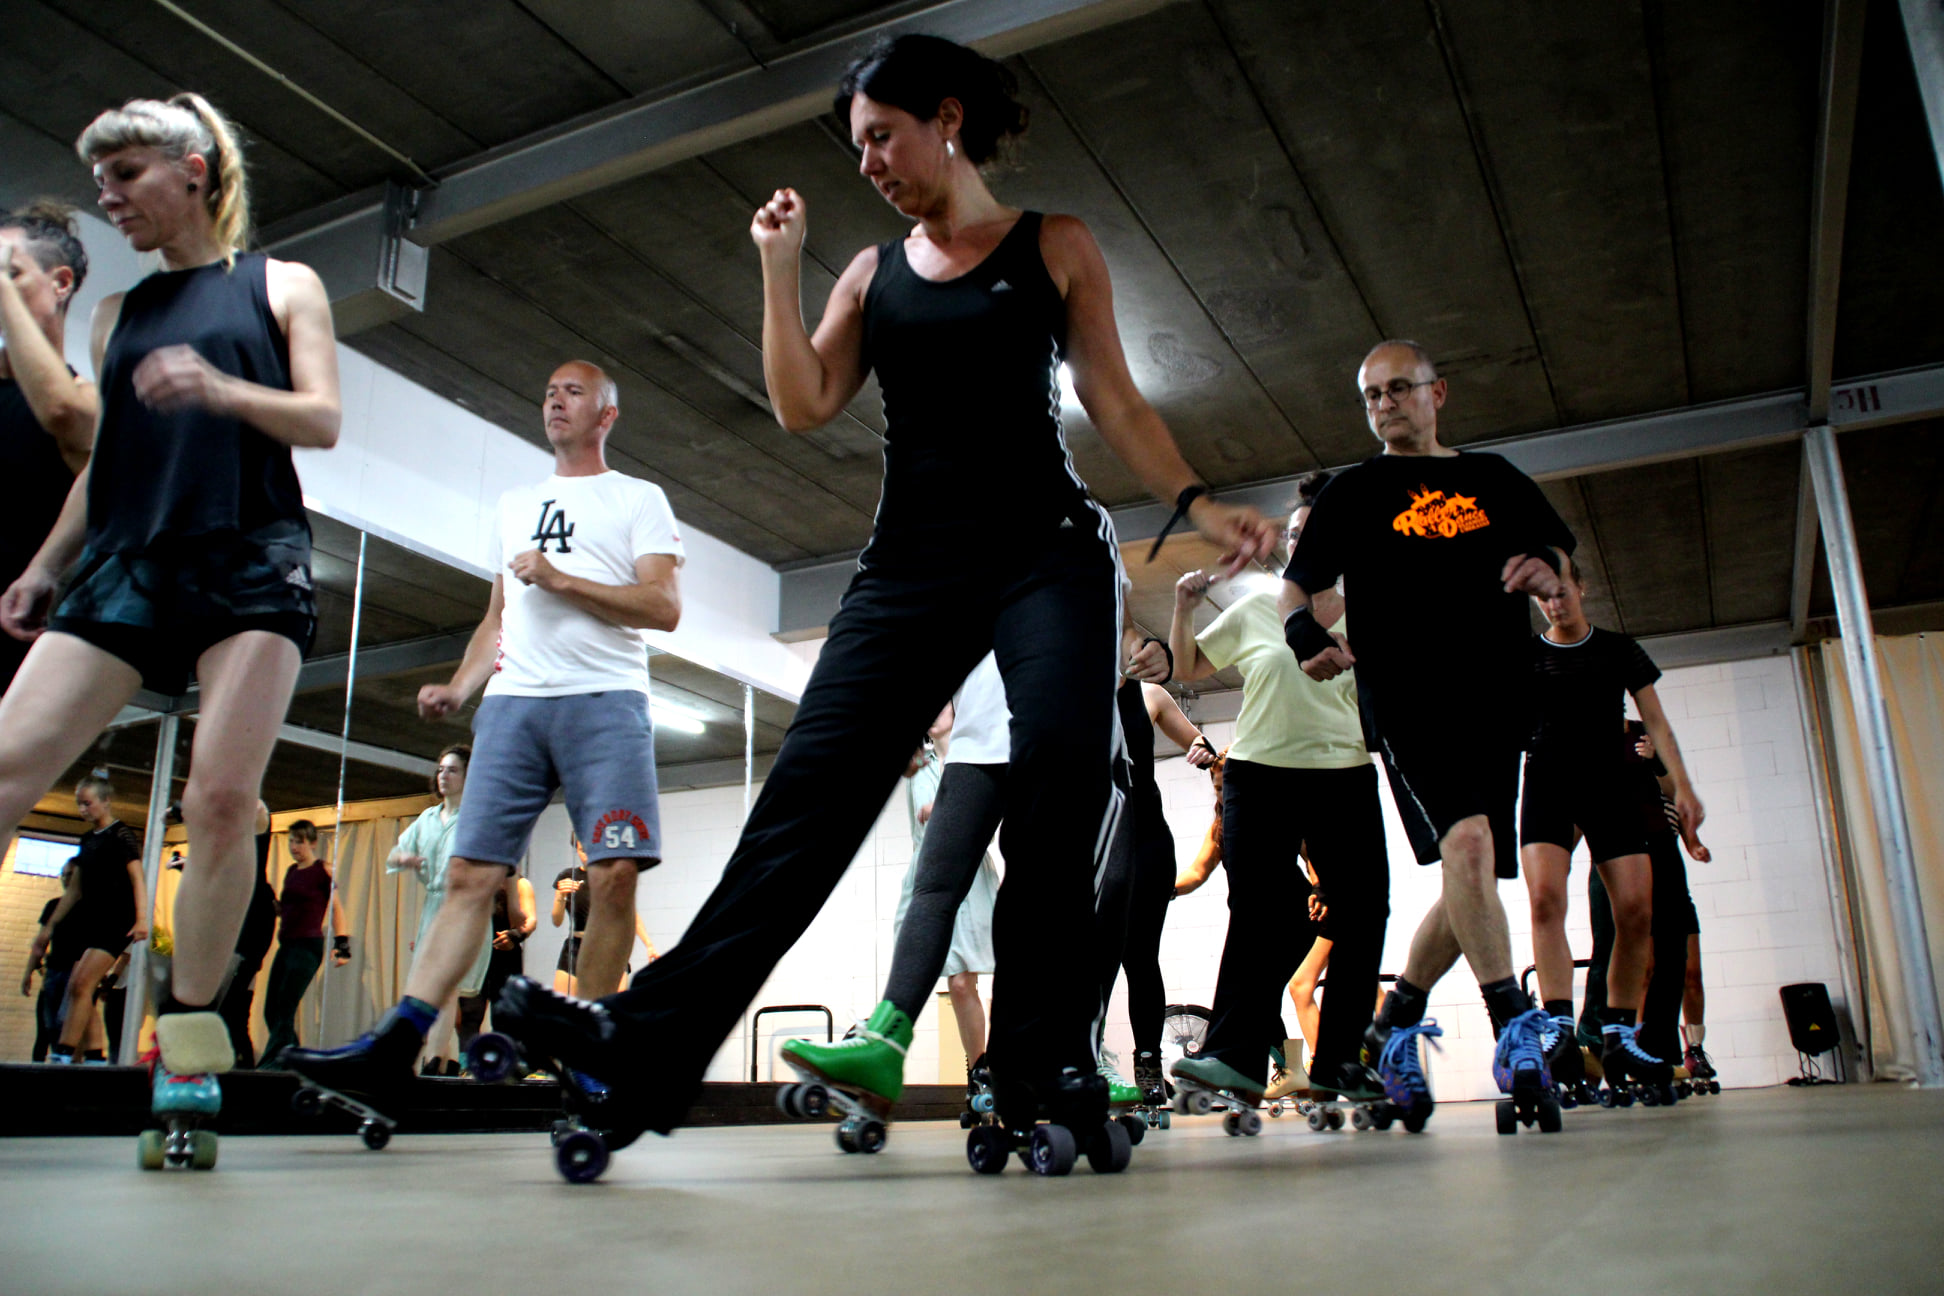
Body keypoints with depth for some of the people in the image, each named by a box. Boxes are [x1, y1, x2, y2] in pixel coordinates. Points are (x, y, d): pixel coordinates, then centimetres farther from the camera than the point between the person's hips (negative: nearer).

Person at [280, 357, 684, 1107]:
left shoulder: (638, 499, 12)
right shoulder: (515, 505, 28)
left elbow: (664, 608, -2)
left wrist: (560, 578, -7)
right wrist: (458, 687, 11)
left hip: (605, 700, -4)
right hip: (513, 702, 4)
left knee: (613, 876, -13)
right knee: (471, 873, -6)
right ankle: (394, 1048, -13)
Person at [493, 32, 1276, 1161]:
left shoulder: (1056, 248, 9)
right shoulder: (873, 273, 18)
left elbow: (1117, 402, 6)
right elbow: (805, 404, 8)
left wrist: (1195, 503, -7)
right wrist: (780, 267, 5)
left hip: (1047, 550, -2)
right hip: (911, 564, 3)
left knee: (1062, 774, -20)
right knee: (813, 783, -8)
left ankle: (1045, 1068, -12)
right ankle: (652, 1043, -12)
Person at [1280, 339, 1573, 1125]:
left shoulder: (1495, 480, 19)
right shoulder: (1354, 491, 12)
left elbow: (1558, 552, 23)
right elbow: (1292, 589, 9)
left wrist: (1546, 572, -2)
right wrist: (1307, 635, -14)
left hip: (1497, 704, 4)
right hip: (1406, 699, -4)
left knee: (1471, 882, 5)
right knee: (1467, 842, -26)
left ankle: (1392, 1027, 23)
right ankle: (1515, 1028, -23)